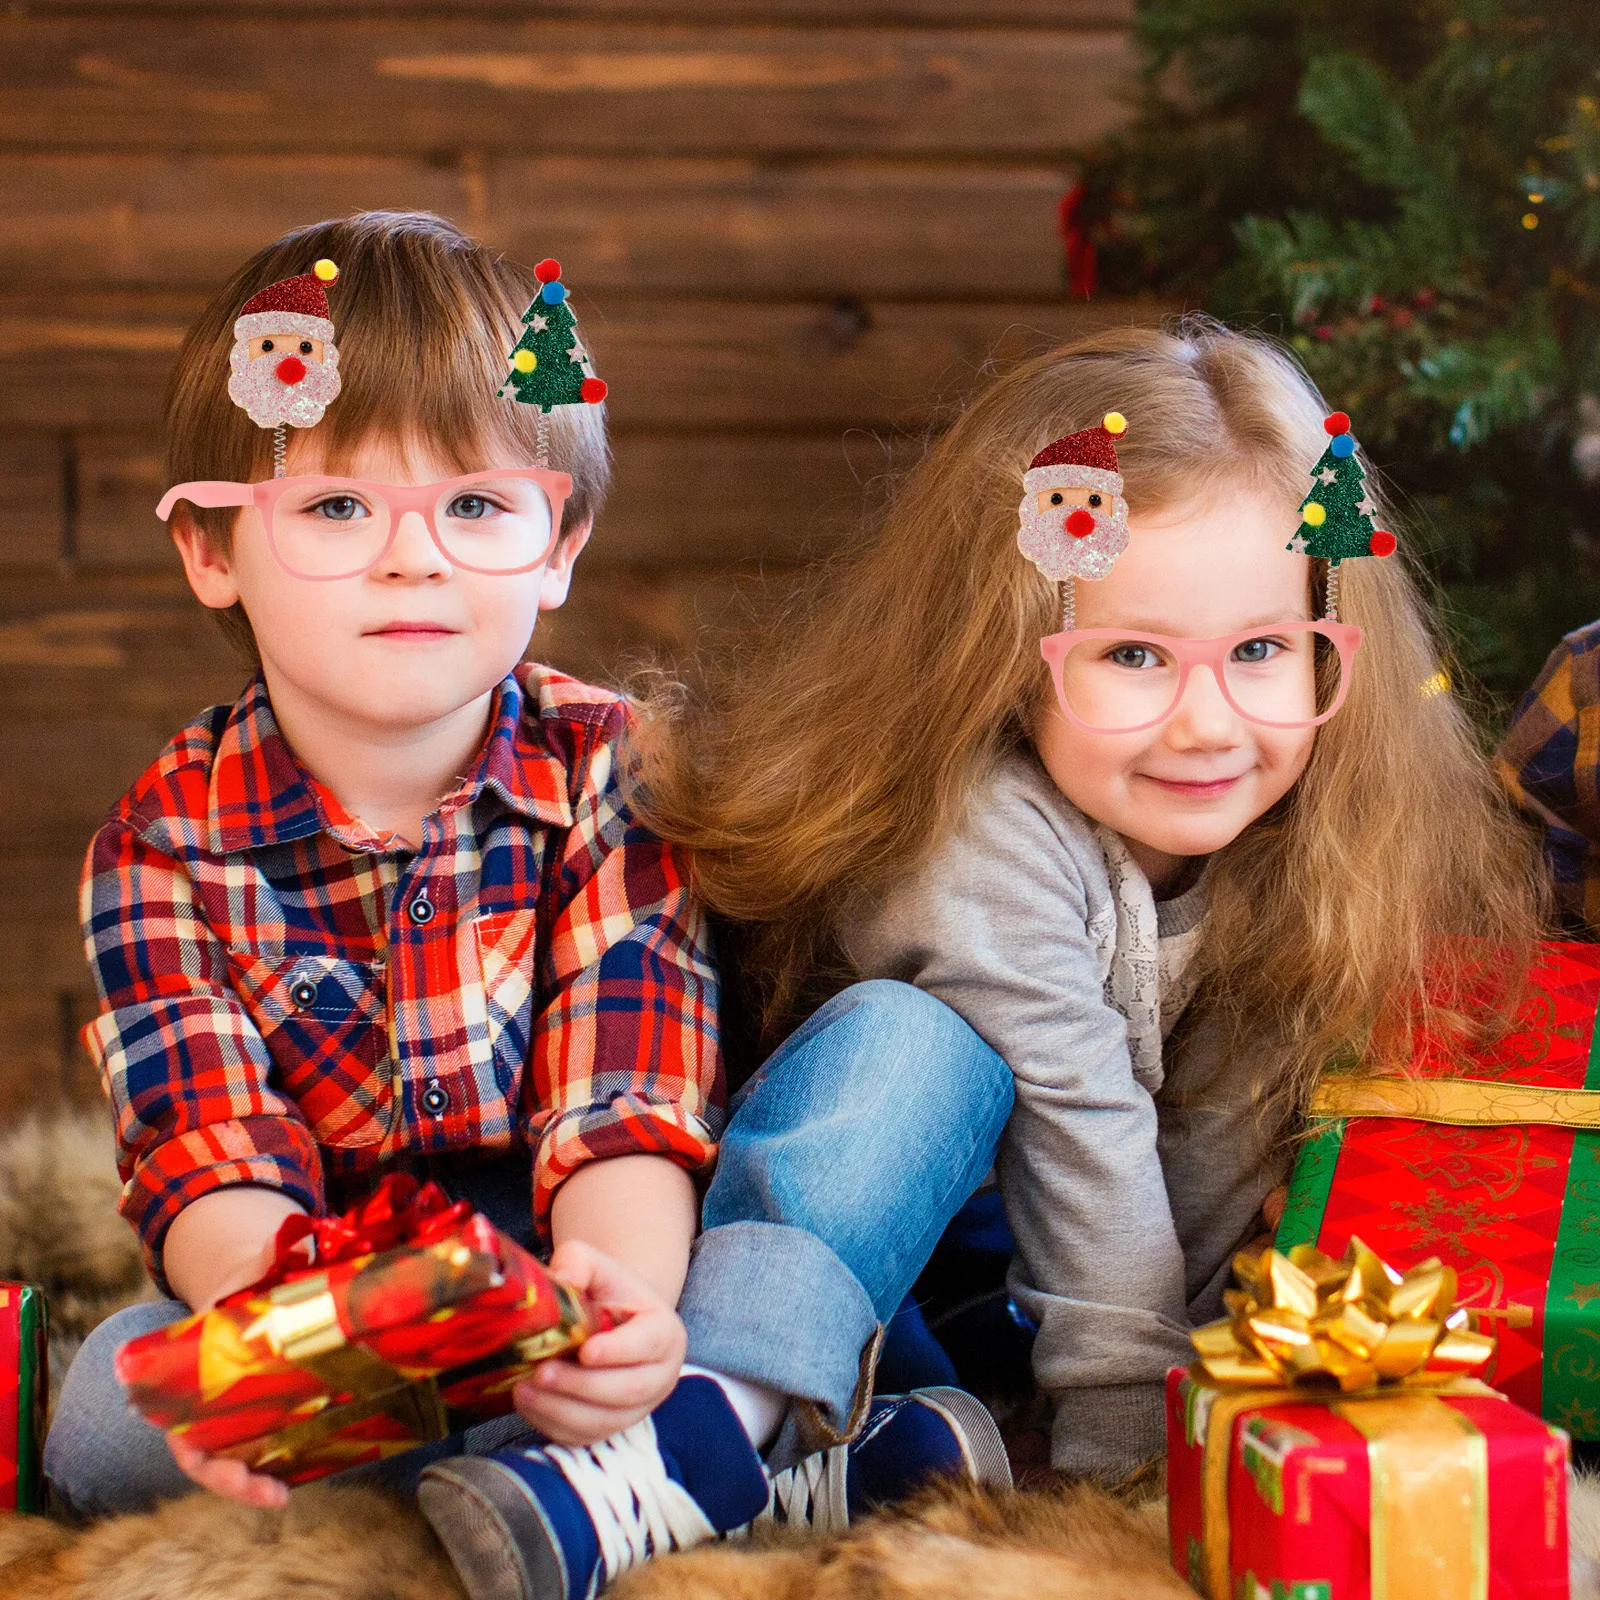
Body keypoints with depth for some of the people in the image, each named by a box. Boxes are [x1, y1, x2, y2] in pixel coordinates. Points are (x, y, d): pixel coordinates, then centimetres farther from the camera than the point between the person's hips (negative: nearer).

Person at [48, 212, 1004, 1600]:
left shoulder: (613, 772, -6)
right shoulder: (164, 847, -4)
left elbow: (628, 1107, -19)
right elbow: (210, 1149, -17)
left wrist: (620, 1298, -42)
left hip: (565, 1284, 0)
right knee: (102, 1406, -32)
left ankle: (605, 1480, -40)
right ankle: (720, 1445, -34)